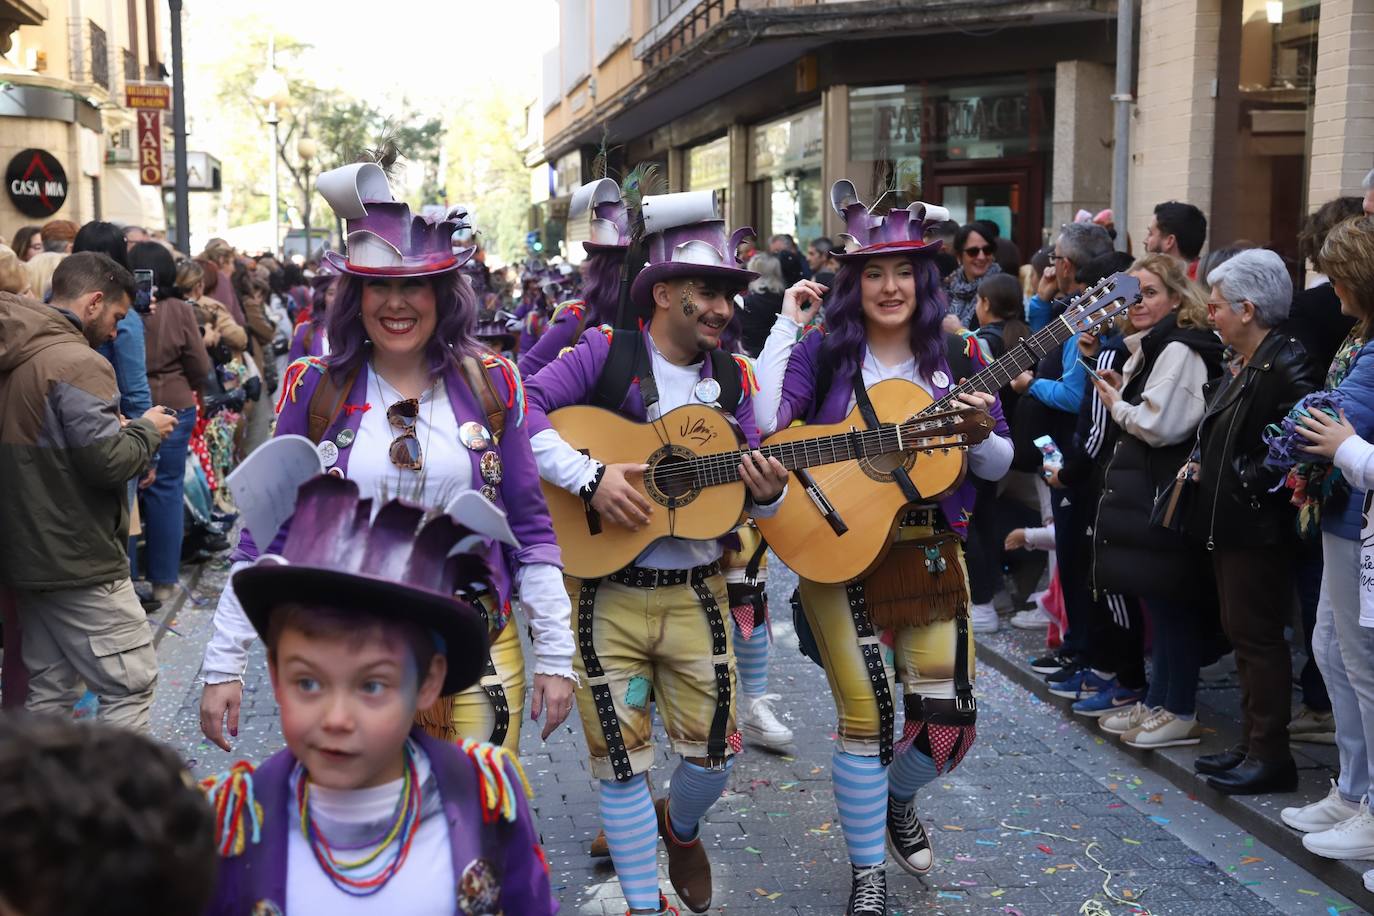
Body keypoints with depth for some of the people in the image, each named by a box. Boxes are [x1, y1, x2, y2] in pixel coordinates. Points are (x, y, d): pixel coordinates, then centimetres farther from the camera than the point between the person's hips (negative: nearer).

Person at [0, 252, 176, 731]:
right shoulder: (78, 362, -18)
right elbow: (109, 460, -23)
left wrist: (119, 429, 11)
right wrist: (147, 429, -4)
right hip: (81, 564, -9)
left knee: (48, 690, 16)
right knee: (130, 685, -2)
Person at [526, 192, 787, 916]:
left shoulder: (731, 378, 8)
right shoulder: (606, 351, -5)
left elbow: (753, 491, 11)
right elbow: (525, 408, -16)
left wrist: (767, 495, -12)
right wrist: (589, 477, -23)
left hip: (695, 591, 4)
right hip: (606, 591, -4)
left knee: (715, 748, 8)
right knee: (621, 756, 3)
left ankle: (679, 828, 43)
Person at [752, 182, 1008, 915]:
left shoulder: (955, 355, 3)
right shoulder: (824, 351, -3)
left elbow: (999, 466, 6)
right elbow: (764, 423, -21)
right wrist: (787, 323, -16)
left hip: (931, 553, 3)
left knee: (948, 716, 2)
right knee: (865, 716, -4)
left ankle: (895, 798, 37)